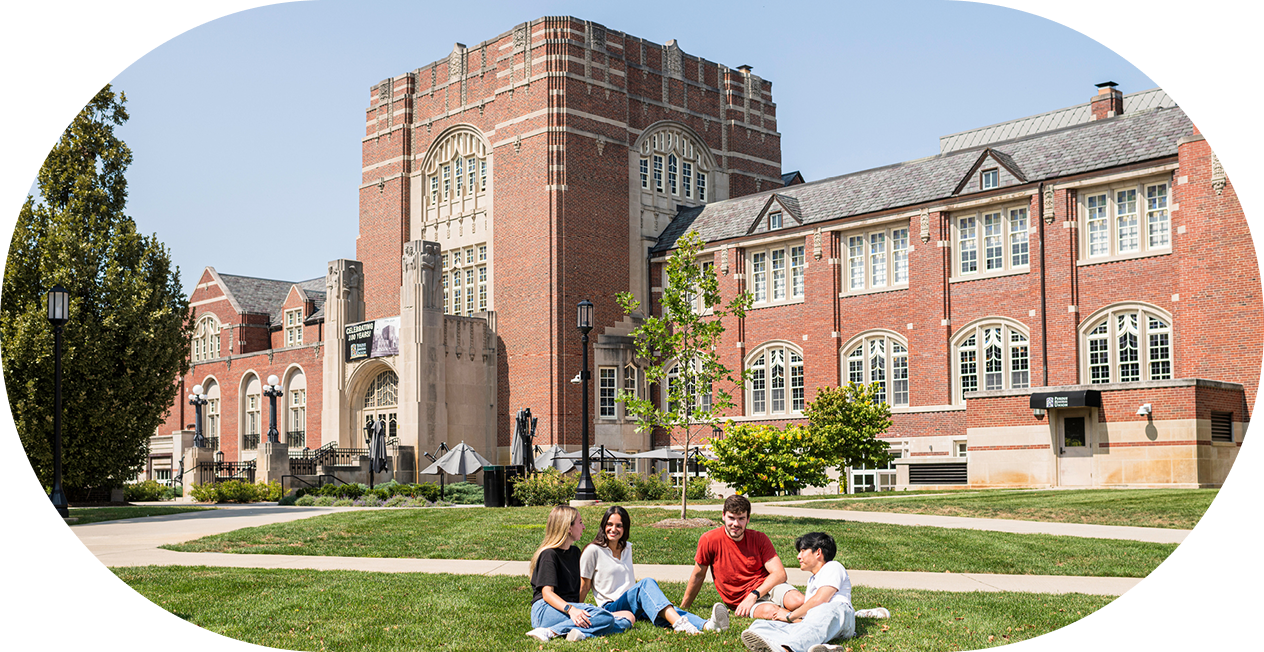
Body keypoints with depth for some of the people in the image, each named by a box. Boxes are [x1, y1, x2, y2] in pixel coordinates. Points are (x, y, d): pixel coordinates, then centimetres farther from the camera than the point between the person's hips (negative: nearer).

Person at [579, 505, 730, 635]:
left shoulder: (627, 548, 18)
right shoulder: (593, 551, -1)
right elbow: (584, 586, 4)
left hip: (634, 605, 5)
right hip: (611, 608, -5)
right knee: (647, 583, -34)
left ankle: (706, 625, -59)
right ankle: (679, 623, -59)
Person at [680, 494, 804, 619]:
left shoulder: (759, 539, -1)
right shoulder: (709, 541, -7)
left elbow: (780, 574, -8)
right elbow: (698, 576, 7)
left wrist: (753, 596, -23)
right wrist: (683, 608, 17)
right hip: (741, 600, -1)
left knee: (798, 602, -31)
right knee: (770, 611, -35)